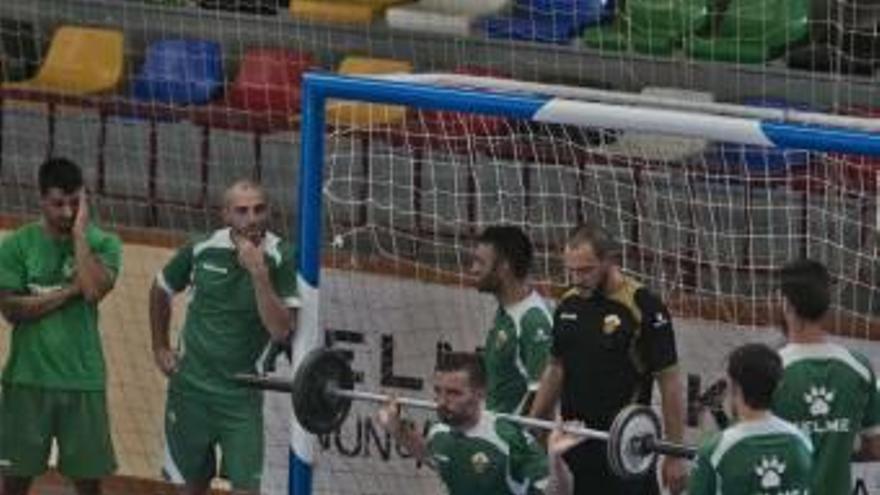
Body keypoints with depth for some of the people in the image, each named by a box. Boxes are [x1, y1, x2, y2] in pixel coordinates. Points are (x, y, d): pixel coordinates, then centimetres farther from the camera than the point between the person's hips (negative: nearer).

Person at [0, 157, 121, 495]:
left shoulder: (103, 244, 1)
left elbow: (94, 290, -17)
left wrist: (80, 233, -12)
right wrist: (69, 291, -13)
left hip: (83, 379, 1)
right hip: (29, 378, -1)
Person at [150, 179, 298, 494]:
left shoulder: (280, 259, -11)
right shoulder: (202, 250, -5)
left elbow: (280, 331, -21)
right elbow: (160, 290, 15)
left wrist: (259, 273, -28)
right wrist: (160, 347, 13)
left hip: (241, 394, -2)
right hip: (190, 385, 2)